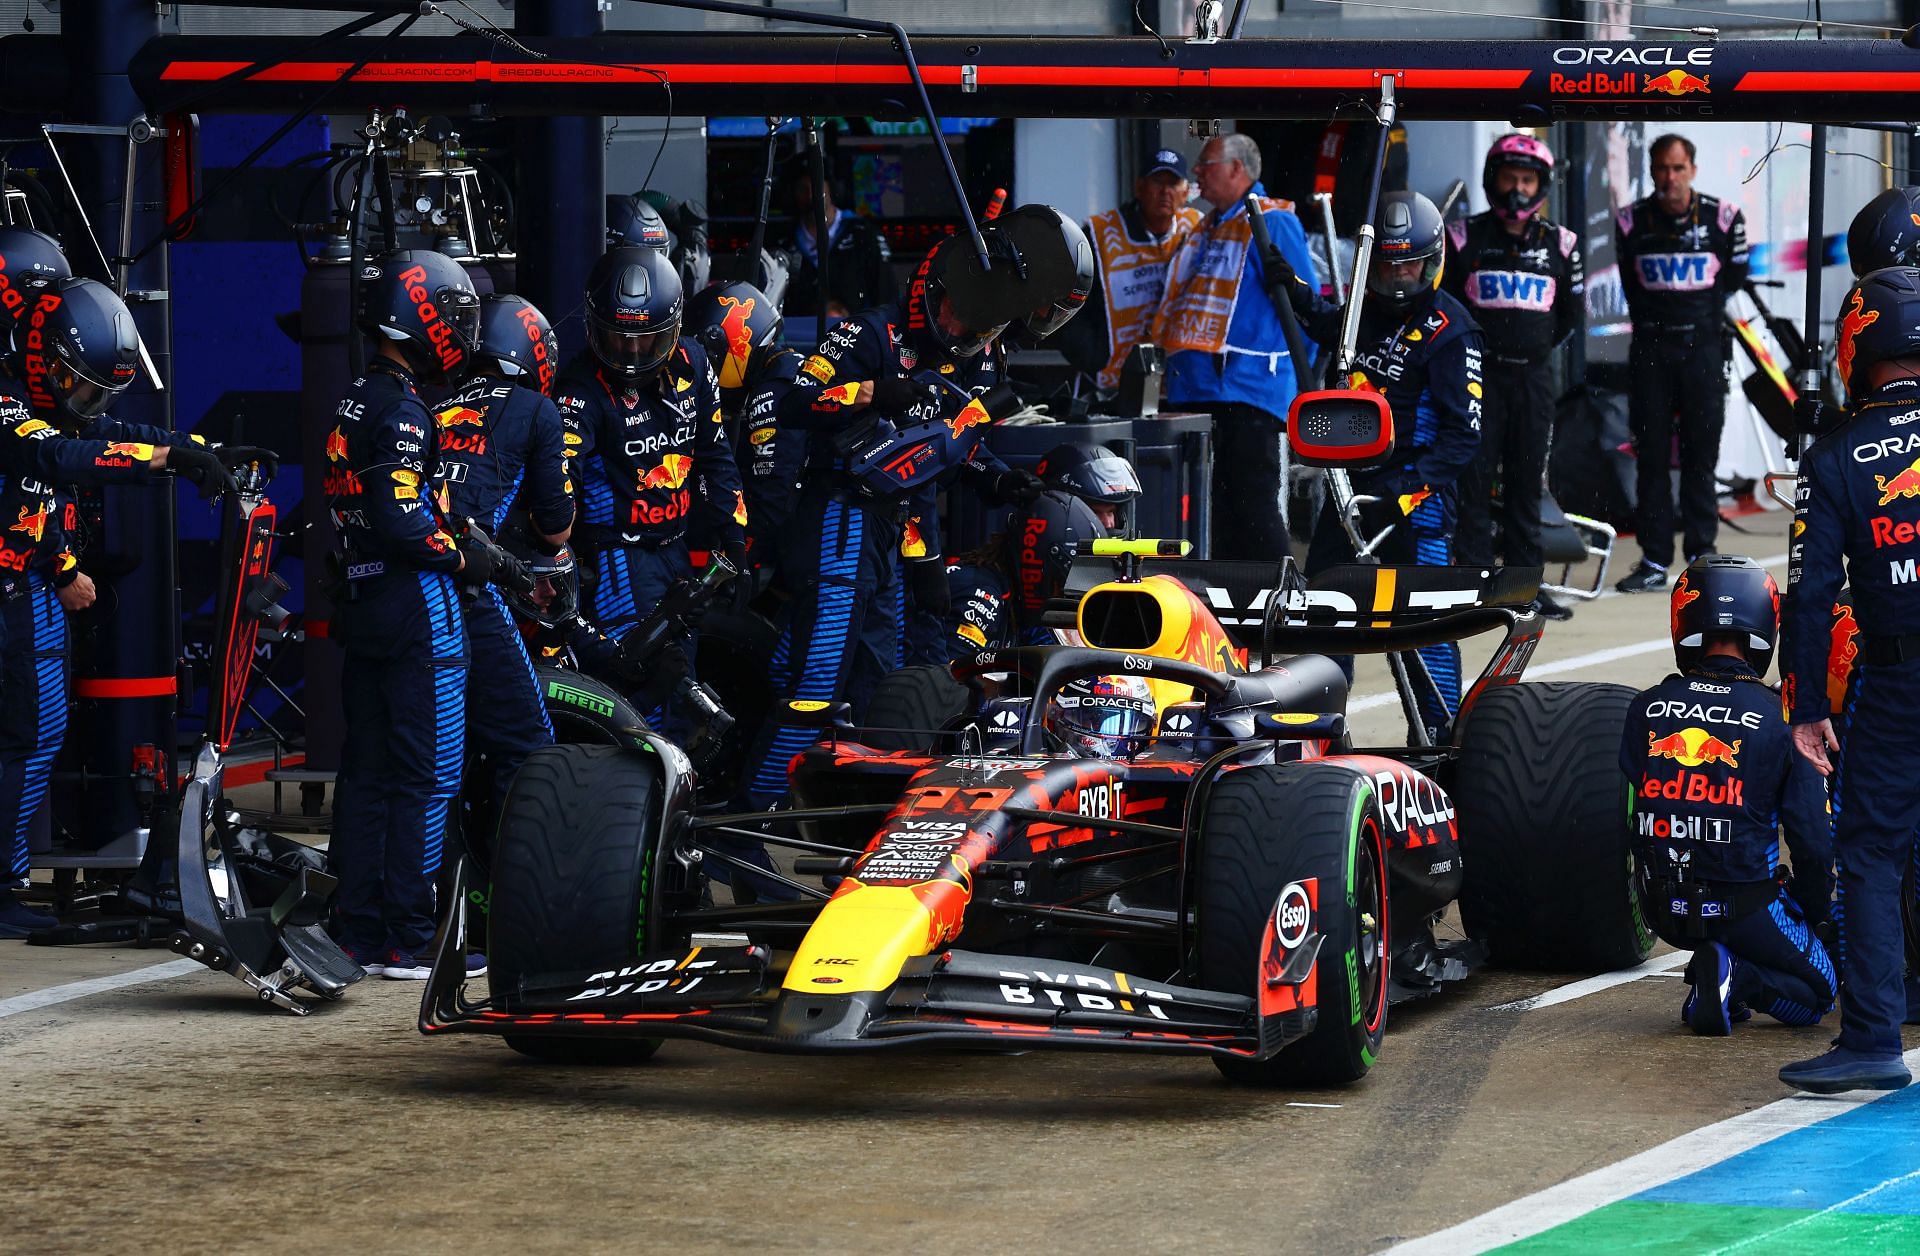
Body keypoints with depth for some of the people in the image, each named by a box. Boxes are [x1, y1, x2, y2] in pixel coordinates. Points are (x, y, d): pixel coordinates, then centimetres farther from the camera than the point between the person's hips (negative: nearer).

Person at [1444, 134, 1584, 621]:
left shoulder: (1558, 245, 8)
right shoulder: (1465, 238, 1)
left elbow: (1571, 314, 17)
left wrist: (1537, 348, 11)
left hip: (1533, 377, 3)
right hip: (1478, 375, -3)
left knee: (1527, 484, 7)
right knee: (1474, 480, -6)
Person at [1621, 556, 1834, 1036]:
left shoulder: (1644, 710, -3)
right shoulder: (1779, 721, -11)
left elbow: (1636, 808, 7)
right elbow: (1812, 838, -8)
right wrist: (1812, 913, 11)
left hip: (1663, 909, 4)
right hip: (1744, 906, -4)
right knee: (1816, 993, 19)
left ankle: (1717, 967, 8)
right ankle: (1738, 975, -11)